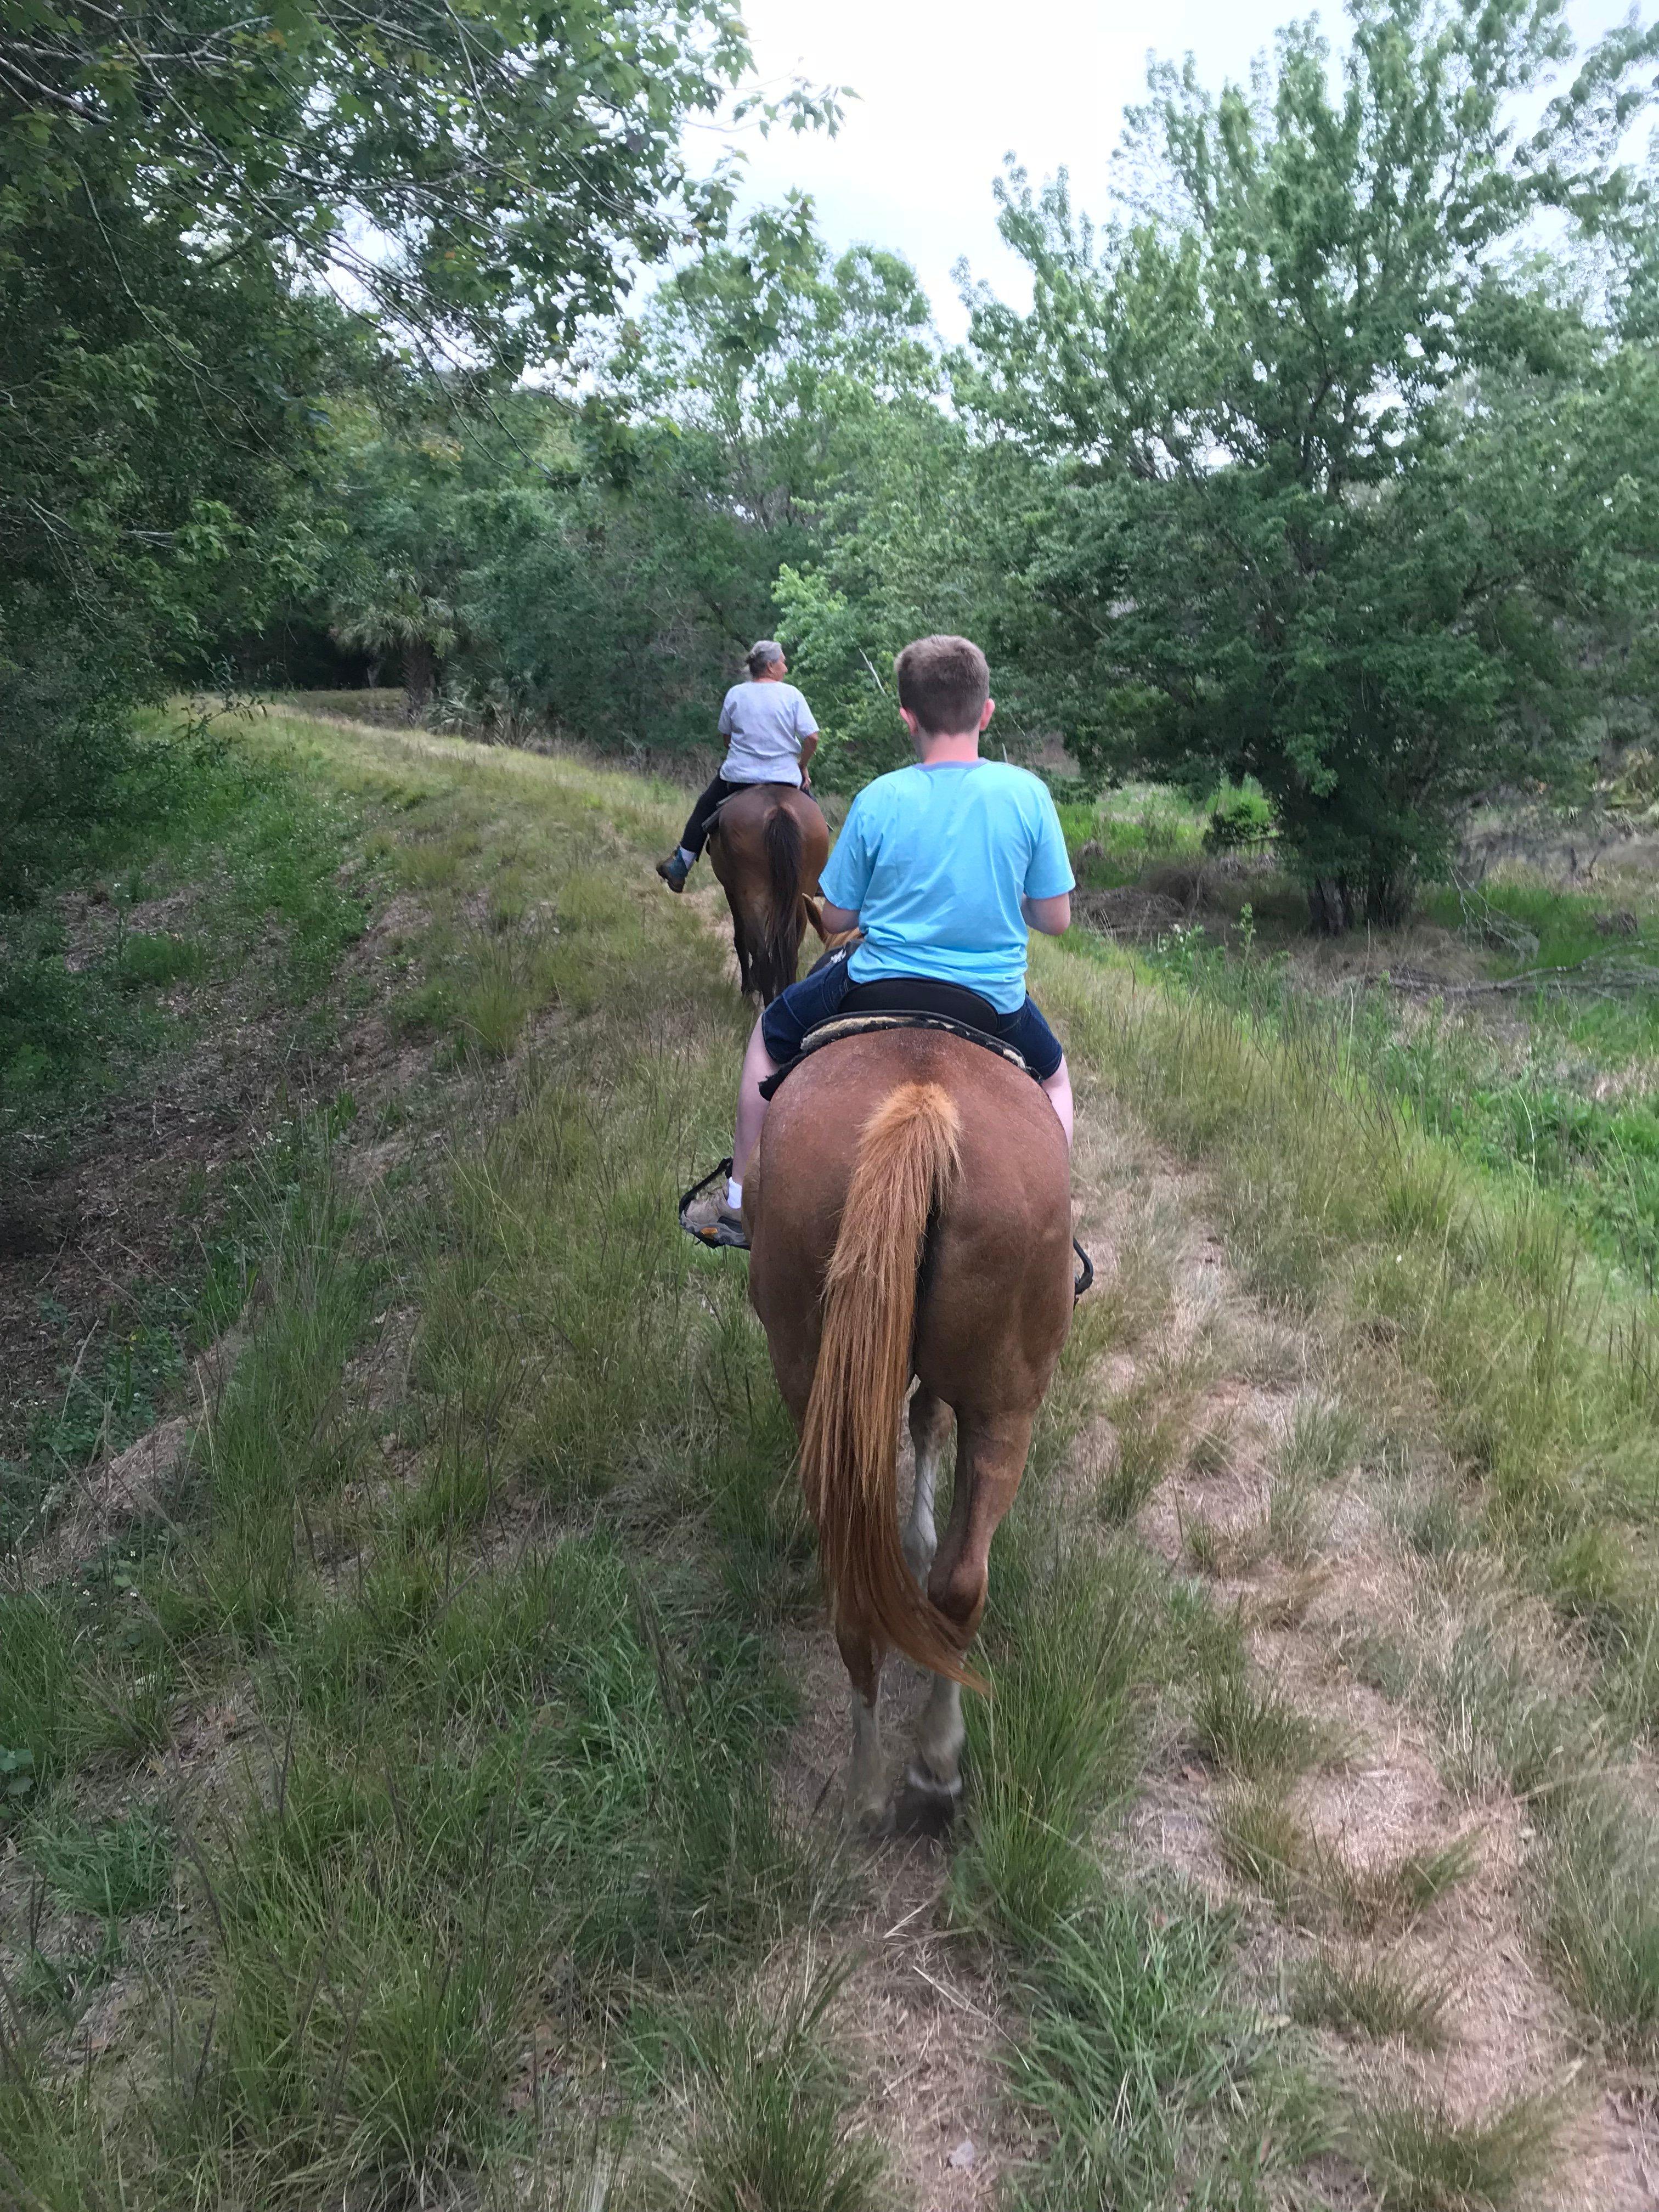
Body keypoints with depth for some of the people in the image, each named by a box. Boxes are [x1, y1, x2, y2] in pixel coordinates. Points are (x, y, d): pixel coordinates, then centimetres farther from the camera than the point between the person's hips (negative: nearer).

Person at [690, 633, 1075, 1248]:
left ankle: (738, 1203, 34)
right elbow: (1056, 920, -4)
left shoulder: (878, 800, -11)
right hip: (993, 1001, 1)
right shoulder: (1028, 793, -10)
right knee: (1053, 1078, 34)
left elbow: (835, 918, -3)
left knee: (770, 1034, 28)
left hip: (877, 989, 0)